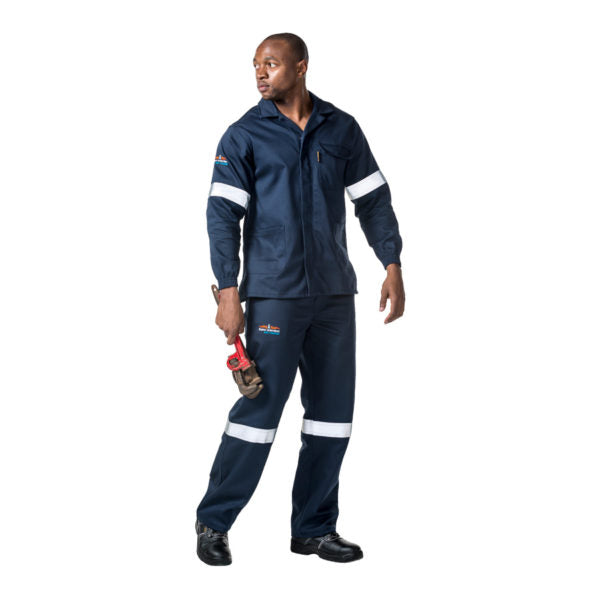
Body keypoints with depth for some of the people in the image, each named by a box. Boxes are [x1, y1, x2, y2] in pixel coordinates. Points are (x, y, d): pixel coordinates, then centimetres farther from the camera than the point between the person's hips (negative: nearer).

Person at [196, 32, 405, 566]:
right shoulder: (244, 135, 0)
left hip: (334, 292, 4)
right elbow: (223, 215, -5)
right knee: (259, 407, -6)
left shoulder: (342, 129, 9)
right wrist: (228, 292, -13)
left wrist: (392, 265, 4)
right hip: (273, 294, -4)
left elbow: (373, 199, 13)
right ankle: (214, 522, 9)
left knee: (333, 411, 7)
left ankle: (315, 528, 19)